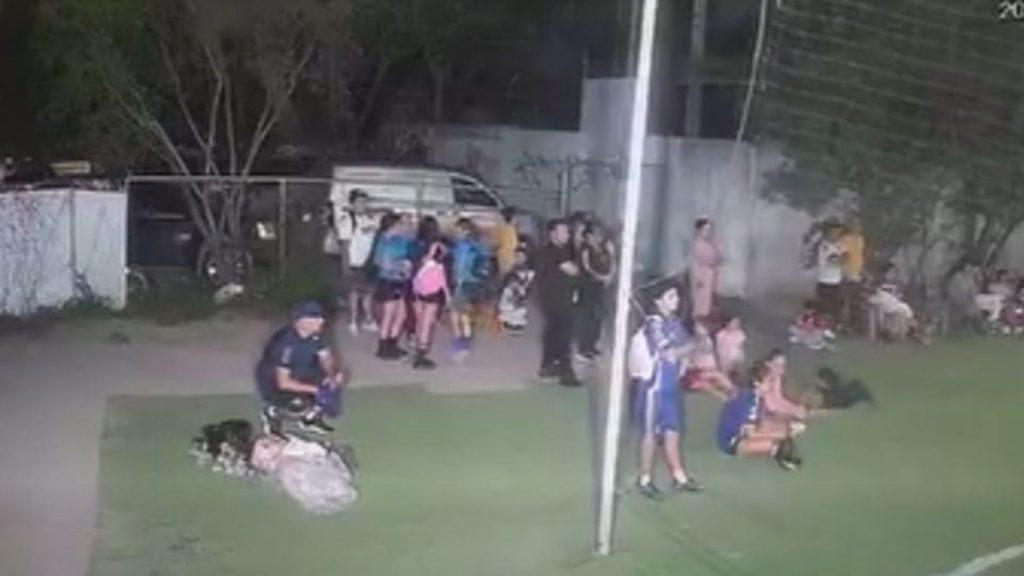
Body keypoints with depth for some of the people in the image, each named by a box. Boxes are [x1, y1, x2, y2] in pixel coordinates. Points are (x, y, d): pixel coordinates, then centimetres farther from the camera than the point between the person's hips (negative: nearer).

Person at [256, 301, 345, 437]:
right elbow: (284, 383, -33)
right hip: (272, 383, -7)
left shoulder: (315, 334, -12)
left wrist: (333, 374, -24)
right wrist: (315, 389, -34)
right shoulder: (286, 343, -33)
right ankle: (272, 414, 2)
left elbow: (326, 358, -2)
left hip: (297, 375, 7)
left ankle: (310, 418, 14)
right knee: (301, 405, -31)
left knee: (335, 382, -8)